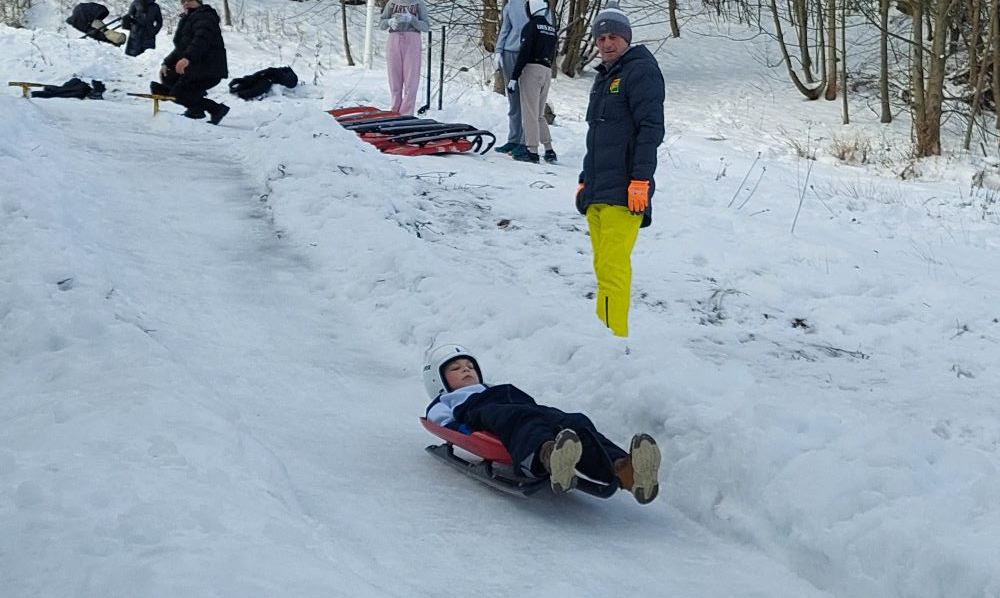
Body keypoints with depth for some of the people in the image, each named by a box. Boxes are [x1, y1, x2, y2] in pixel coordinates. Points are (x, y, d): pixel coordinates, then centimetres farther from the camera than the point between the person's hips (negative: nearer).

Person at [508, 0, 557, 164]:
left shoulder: (531, 26, -8)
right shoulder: (552, 29, 13)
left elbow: (524, 53, -13)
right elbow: (552, 54, 15)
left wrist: (514, 77, -13)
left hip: (532, 69, -7)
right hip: (547, 71, 7)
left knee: (530, 113, -4)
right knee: (539, 114, 15)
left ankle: (532, 151, -6)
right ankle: (549, 150, 10)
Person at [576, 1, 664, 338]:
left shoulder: (641, 71, -4)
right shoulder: (604, 77, 23)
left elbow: (651, 129, -13)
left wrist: (641, 179, -20)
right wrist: (584, 180, 25)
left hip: (623, 191, -9)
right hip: (597, 191, 9)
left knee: (613, 265, -15)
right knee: (603, 266, 6)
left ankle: (614, 338, -18)